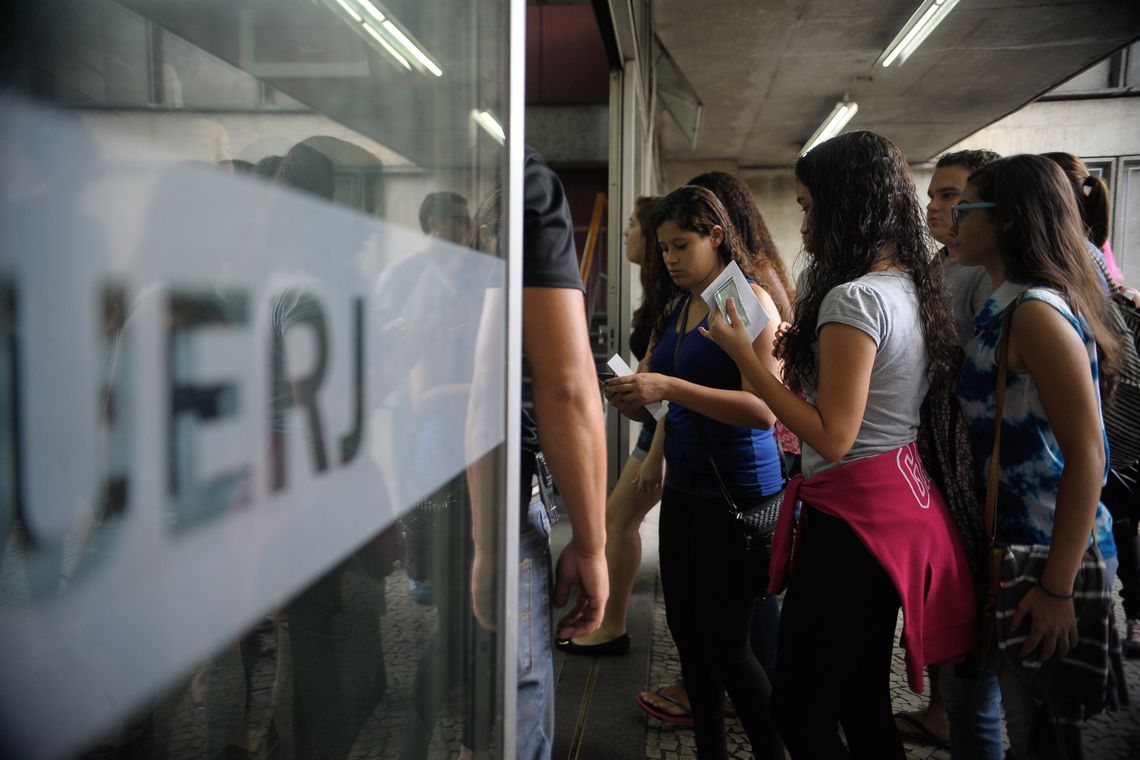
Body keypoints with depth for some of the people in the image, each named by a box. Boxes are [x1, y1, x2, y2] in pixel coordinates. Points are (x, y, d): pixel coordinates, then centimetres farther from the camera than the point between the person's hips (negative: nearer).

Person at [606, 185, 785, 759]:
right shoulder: (677, 311, 11)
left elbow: (763, 409, -22)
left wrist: (668, 387, -27)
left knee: (724, 645, 0)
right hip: (684, 486, 8)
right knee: (685, 629, 15)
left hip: (737, 490, -8)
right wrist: (631, 397, -4)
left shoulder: (750, 301, -11)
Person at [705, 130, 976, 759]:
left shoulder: (855, 298, -19)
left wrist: (743, 355, -16)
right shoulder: (911, 288, 9)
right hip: (902, 501, 10)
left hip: (854, 516, -10)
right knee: (864, 703, 20)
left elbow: (832, 437, -21)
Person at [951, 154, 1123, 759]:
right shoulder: (1006, 308, 9)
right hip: (1007, 543, 9)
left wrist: (1056, 589, -22)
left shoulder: (1036, 313, -19)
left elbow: (1087, 457, -22)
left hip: (1046, 555, -9)